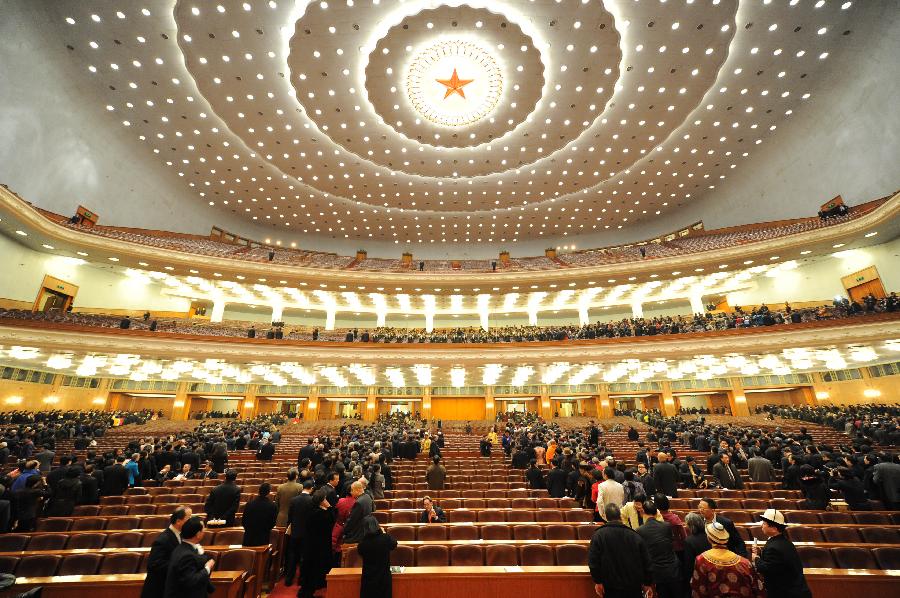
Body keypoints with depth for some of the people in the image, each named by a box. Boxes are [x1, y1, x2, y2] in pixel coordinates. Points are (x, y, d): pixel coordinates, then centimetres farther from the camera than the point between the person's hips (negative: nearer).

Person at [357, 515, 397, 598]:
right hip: (384, 578, 1)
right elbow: (394, 544, 5)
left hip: (368, 580, 0)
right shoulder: (386, 538, -18)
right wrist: (383, 533, 18)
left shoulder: (362, 544, -20)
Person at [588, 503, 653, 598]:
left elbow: (593, 561, -13)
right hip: (634, 586, 3)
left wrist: (598, 581, -1)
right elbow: (646, 562, -1)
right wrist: (647, 583, 13)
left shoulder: (598, 535, -13)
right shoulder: (635, 535, -8)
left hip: (611, 587, -2)